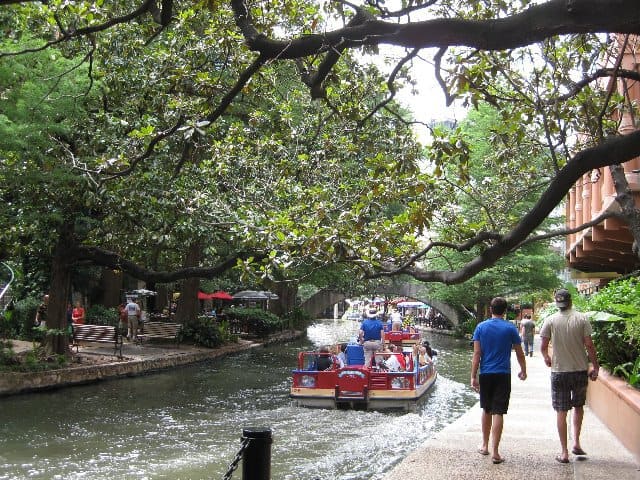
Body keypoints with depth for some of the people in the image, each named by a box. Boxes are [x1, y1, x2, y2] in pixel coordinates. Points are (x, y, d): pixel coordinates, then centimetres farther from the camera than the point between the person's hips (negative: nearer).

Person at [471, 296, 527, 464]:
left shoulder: (481, 327, 0)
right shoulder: (510, 328, -3)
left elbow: (476, 354, -3)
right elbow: (519, 353, 5)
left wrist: (473, 376, -1)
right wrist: (523, 371, 22)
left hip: (485, 374, 2)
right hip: (503, 375, -2)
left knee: (486, 410, 18)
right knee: (498, 413, -2)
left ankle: (485, 446, 28)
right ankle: (495, 452, -4)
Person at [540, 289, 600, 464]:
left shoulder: (550, 321, -5)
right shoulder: (582, 319, -5)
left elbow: (543, 346, -2)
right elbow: (589, 345, -7)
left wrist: (547, 358, 19)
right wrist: (595, 367, 3)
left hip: (559, 371, -1)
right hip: (580, 370, 1)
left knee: (561, 412, 5)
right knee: (578, 406, 22)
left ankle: (564, 452, 6)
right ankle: (576, 443, 16)